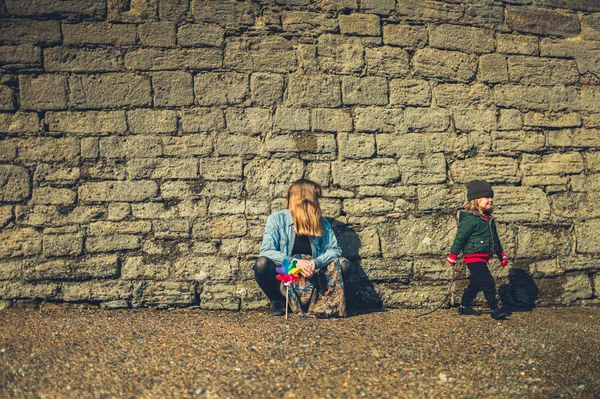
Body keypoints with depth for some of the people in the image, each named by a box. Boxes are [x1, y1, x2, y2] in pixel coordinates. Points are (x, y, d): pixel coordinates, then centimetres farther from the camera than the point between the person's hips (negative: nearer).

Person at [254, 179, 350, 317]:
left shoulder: (322, 222, 4)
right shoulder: (277, 219, -6)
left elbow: (335, 249, -3)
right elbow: (266, 251, -16)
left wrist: (316, 262, -23)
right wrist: (294, 262, -30)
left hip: (312, 278, 3)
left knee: (343, 264, -17)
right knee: (262, 263, -32)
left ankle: (317, 302, -2)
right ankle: (276, 301, -5)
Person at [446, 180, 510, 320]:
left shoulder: (489, 219, 11)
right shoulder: (470, 219, -16)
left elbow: (495, 239, 22)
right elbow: (460, 238, -13)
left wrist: (502, 255, 24)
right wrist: (452, 257, -10)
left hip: (483, 258, 9)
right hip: (474, 258, -9)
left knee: (476, 283, 17)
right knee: (488, 283, -13)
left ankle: (464, 306, 29)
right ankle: (494, 309, -8)